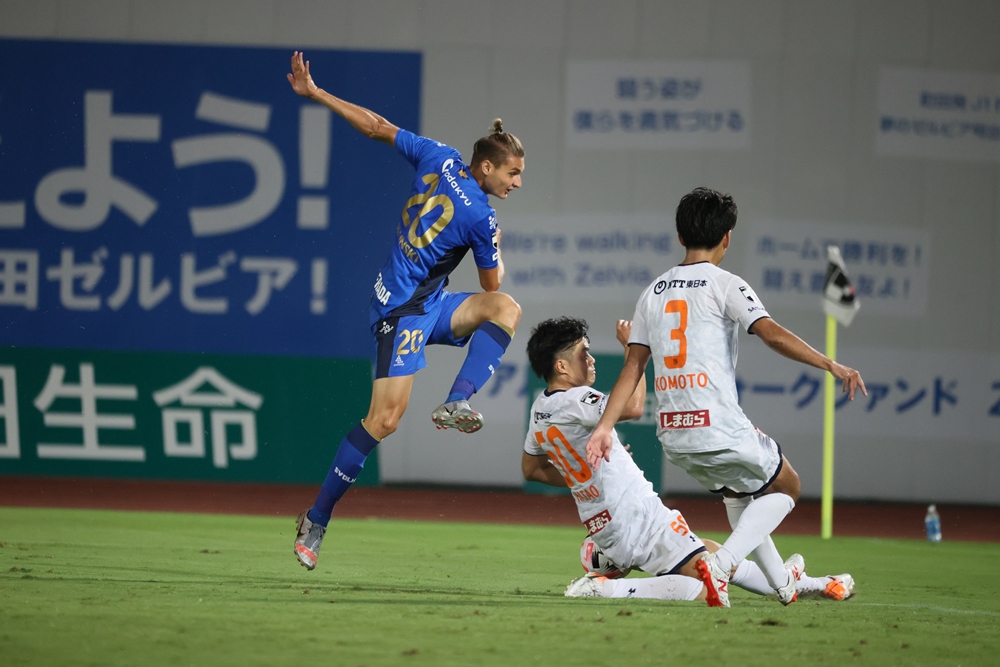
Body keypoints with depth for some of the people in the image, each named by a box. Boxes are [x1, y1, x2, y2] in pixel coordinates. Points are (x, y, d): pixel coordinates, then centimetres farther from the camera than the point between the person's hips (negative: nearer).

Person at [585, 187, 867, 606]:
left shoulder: (653, 292, 14)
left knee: (738, 492, 31)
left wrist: (605, 426, 7)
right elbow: (773, 335, -18)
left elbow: (633, 365, 9)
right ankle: (722, 562, -6)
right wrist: (831, 365, -17)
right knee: (786, 488, 15)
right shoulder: (724, 285, -4)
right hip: (720, 429, -7)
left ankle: (783, 585, 32)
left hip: (672, 437, 7)